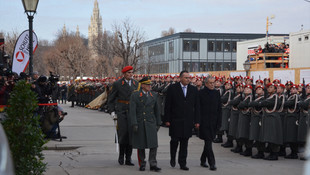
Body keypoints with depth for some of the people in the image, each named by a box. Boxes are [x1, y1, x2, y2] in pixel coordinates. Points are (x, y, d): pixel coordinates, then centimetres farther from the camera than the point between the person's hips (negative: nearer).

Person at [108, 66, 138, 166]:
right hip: (121, 111, -3)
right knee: (123, 132, -13)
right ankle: (121, 155, 10)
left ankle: (128, 159, 5)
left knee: (131, 133, -1)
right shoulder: (117, 84, -2)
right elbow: (111, 99, 4)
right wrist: (112, 111, -5)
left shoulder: (136, 83, 9)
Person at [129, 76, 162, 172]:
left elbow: (157, 110, 13)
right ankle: (142, 164, 16)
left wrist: (158, 123, 11)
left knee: (153, 144, -5)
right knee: (140, 145, 4)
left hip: (151, 123, 3)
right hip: (140, 124, -3)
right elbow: (132, 111, -8)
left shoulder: (154, 95, 8)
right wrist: (134, 124, -15)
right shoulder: (135, 96, -4)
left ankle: (153, 164, -1)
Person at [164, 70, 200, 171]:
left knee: (184, 143, 5)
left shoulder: (194, 90, 8)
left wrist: (197, 121, 4)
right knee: (175, 140, -1)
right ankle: (172, 158, 26)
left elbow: (196, 106, 9)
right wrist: (167, 120, -7)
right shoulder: (172, 88, -2)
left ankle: (182, 163, 13)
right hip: (175, 120, -2)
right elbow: (167, 105, -2)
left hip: (187, 121, 3)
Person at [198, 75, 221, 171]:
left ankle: (203, 160, 26)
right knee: (208, 142, -8)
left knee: (208, 142, 11)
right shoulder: (201, 93, -5)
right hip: (204, 122, -4)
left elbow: (219, 109, 10)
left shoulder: (216, 93, 8)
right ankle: (212, 163, -7)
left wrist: (219, 122, 4)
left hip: (213, 122, 4)